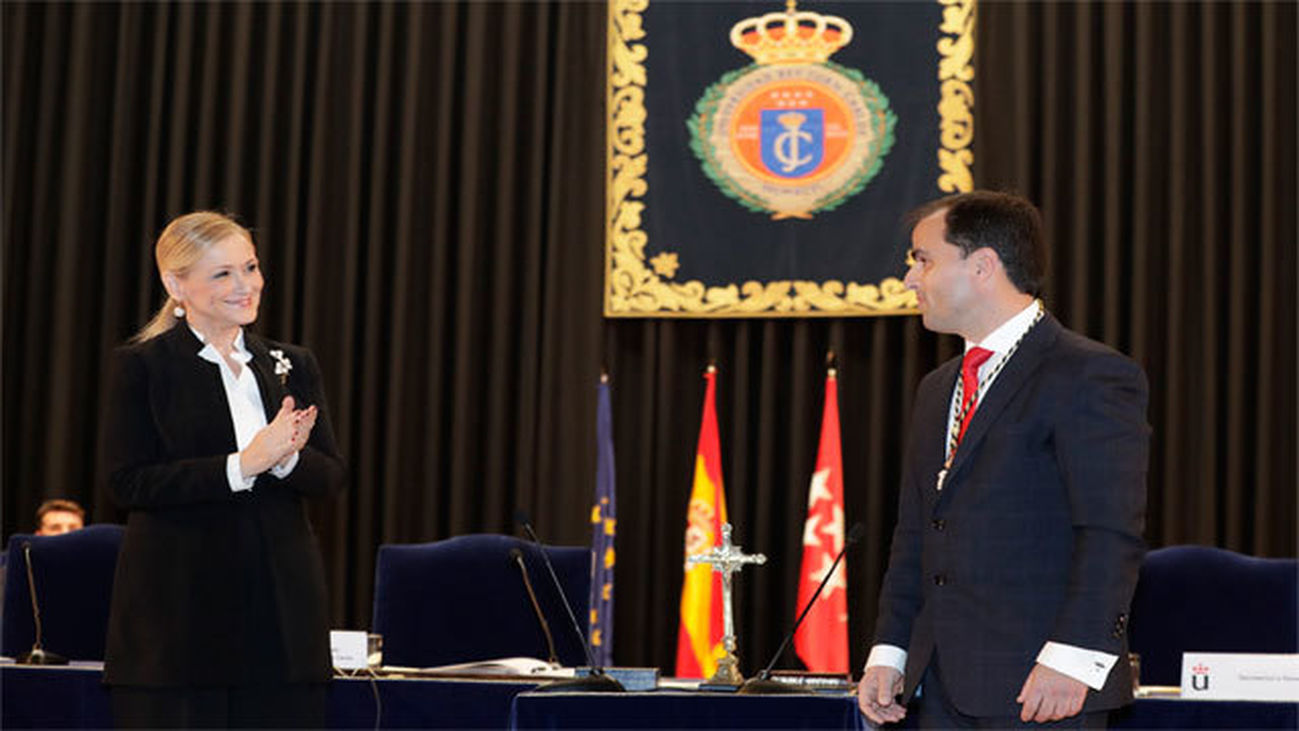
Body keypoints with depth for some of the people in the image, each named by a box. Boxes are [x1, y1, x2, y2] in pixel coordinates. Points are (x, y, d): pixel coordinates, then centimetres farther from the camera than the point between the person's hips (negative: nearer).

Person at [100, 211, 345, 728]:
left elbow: (331, 477, 10)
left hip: (282, 606, 4)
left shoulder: (292, 365, 14)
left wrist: (285, 458, -13)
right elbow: (127, 482, -9)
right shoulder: (142, 366, 0)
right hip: (178, 605, -4)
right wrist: (241, 465, -17)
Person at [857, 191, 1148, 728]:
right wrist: (889, 650, 12)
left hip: (1042, 687, -8)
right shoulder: (937, 389, 19)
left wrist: (1072, 658, -21)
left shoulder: (1090, 377, -8)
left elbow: (1111, 535, -15)